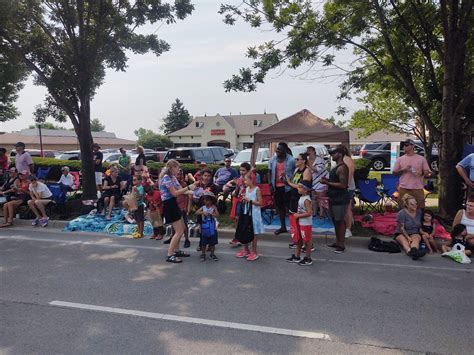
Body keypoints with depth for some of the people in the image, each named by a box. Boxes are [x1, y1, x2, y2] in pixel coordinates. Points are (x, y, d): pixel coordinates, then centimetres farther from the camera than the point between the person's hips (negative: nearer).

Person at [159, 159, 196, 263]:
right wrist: (188, 187, -18)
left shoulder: (173, 177, 14)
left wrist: (193, 191, 0)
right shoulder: (166, 177, -16)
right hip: (169, 205, -10)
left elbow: (181, 190, 9)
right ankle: (169, 255, -4)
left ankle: (176, 251, 29)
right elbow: (174, 193, -21)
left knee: (182, 228, 18)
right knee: (179, 231, -8)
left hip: (173, 204, 10)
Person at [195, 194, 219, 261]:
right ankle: (203, 254, 21)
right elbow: (196, 212, -10)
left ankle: (212, 254, 21)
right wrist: (203, 212, -24)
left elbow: (217, 215, -13)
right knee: (203, 242, 9)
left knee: (212, 242, 7)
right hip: (204, 227, 2)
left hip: (212, 228, -1)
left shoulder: (213, 207, -5)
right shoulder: (203, 207, 1)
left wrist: (211, 213, -26)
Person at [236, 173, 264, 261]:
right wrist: (243, 199, -3)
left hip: (254, 213, -6)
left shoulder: (257, 189, -11)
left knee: (253, 233, 2)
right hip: (246, 212, 6)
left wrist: (249, 200, -18)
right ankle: (246, 250, 26)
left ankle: (254, 252, 13)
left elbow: (260, 203, -13)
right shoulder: (246, 189, 7)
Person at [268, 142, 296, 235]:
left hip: (287, 186, -5)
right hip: (276, 186, 5)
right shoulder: (273, 160, 5)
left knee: (288, 207, -4)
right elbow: (270, 172, 12)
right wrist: (270, 184, 5)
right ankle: (283, 227, 27)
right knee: (279, 207, 14)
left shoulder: (291, 160, -9)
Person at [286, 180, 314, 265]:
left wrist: (298, 215, -21)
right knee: (298, 239, 18)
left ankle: (308, 258, 16)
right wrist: (296, 214, 4)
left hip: (306, 224, -10)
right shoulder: (301, 198, 7)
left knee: (307, 241, 3)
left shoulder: (306, 200, -21)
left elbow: (309, 213, -28)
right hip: (300, 223, 10)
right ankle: (296, 256, 31)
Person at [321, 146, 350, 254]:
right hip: (334, 198, 10)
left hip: (340, 200, -10)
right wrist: (327, 180, 8)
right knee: (335, 221, 15)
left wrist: (327, 183, -20)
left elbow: (343, 185, -24)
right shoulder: (336, 167, 15)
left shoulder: (342, 168, -17)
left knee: (340, 221, -3)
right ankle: (337, 242, 25)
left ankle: (341, 245, 5)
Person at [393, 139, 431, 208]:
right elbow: (394, 172, 7)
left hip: (417, 188, 0)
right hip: (404, 188, 0)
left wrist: (422, 173, -14)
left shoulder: (421, 158, 7)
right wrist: (403, 169, -10)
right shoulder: (400, 159, 9)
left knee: (420, 208, 3)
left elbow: (427, 172, 8)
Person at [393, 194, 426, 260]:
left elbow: (420, 225, 18)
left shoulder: (419, 212, 7)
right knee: (405, 242, -37)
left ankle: (414, 250, -68)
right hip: (401, 234, -3)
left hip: (415, 233, 3)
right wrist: (408, 238, -25)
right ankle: (410, 251, -70)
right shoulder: (402, 213, -9)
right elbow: (401, 228, -12)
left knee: (416, 239, -34)